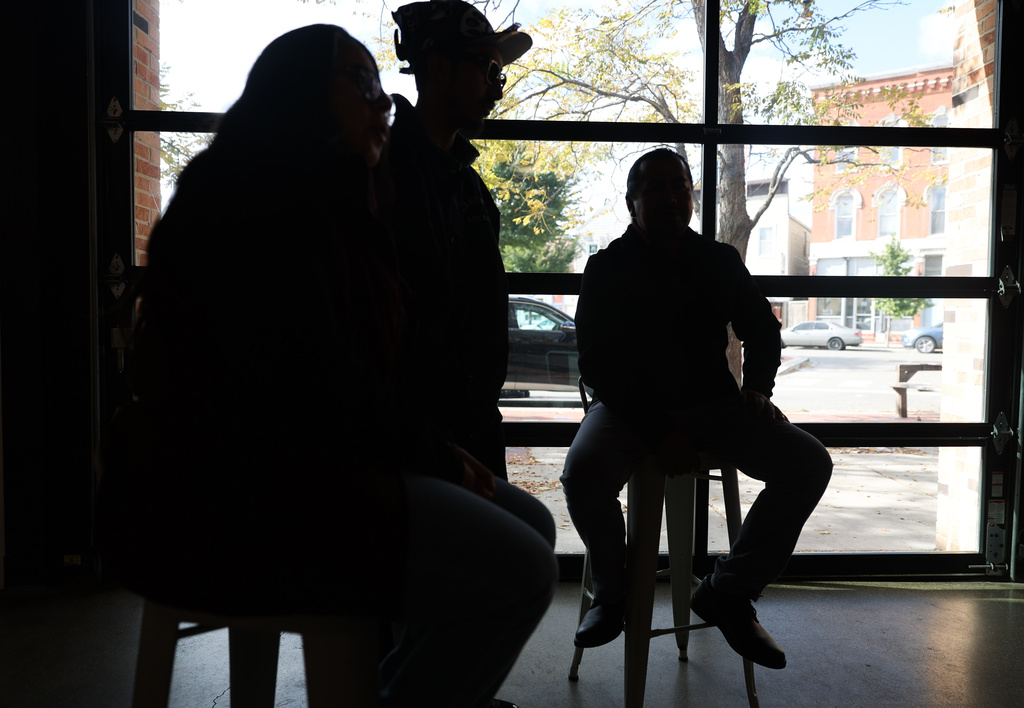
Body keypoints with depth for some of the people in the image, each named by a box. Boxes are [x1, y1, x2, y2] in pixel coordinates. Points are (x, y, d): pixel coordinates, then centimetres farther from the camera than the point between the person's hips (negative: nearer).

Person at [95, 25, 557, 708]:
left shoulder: (328, 208, 19)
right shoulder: (256, 197, -12)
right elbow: (316, 387, -21)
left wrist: (438, 452, 1)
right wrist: (436, 458, -9)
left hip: (300, 470, 10)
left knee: (528, 524, 7)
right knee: (520, 573, -21)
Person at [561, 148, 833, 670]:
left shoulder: (720, 261, 11)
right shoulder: (606, 268, 0)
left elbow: (763, 330, 21)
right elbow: (597, 365, -9)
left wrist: (757, 388, -1)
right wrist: (659, 431, -20)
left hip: (710, 402, 4)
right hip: (630, 406, -3)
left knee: (810, 463, -18)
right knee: (582, 473, -34)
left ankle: (727, 592, -3)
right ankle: (613, 590, -2)